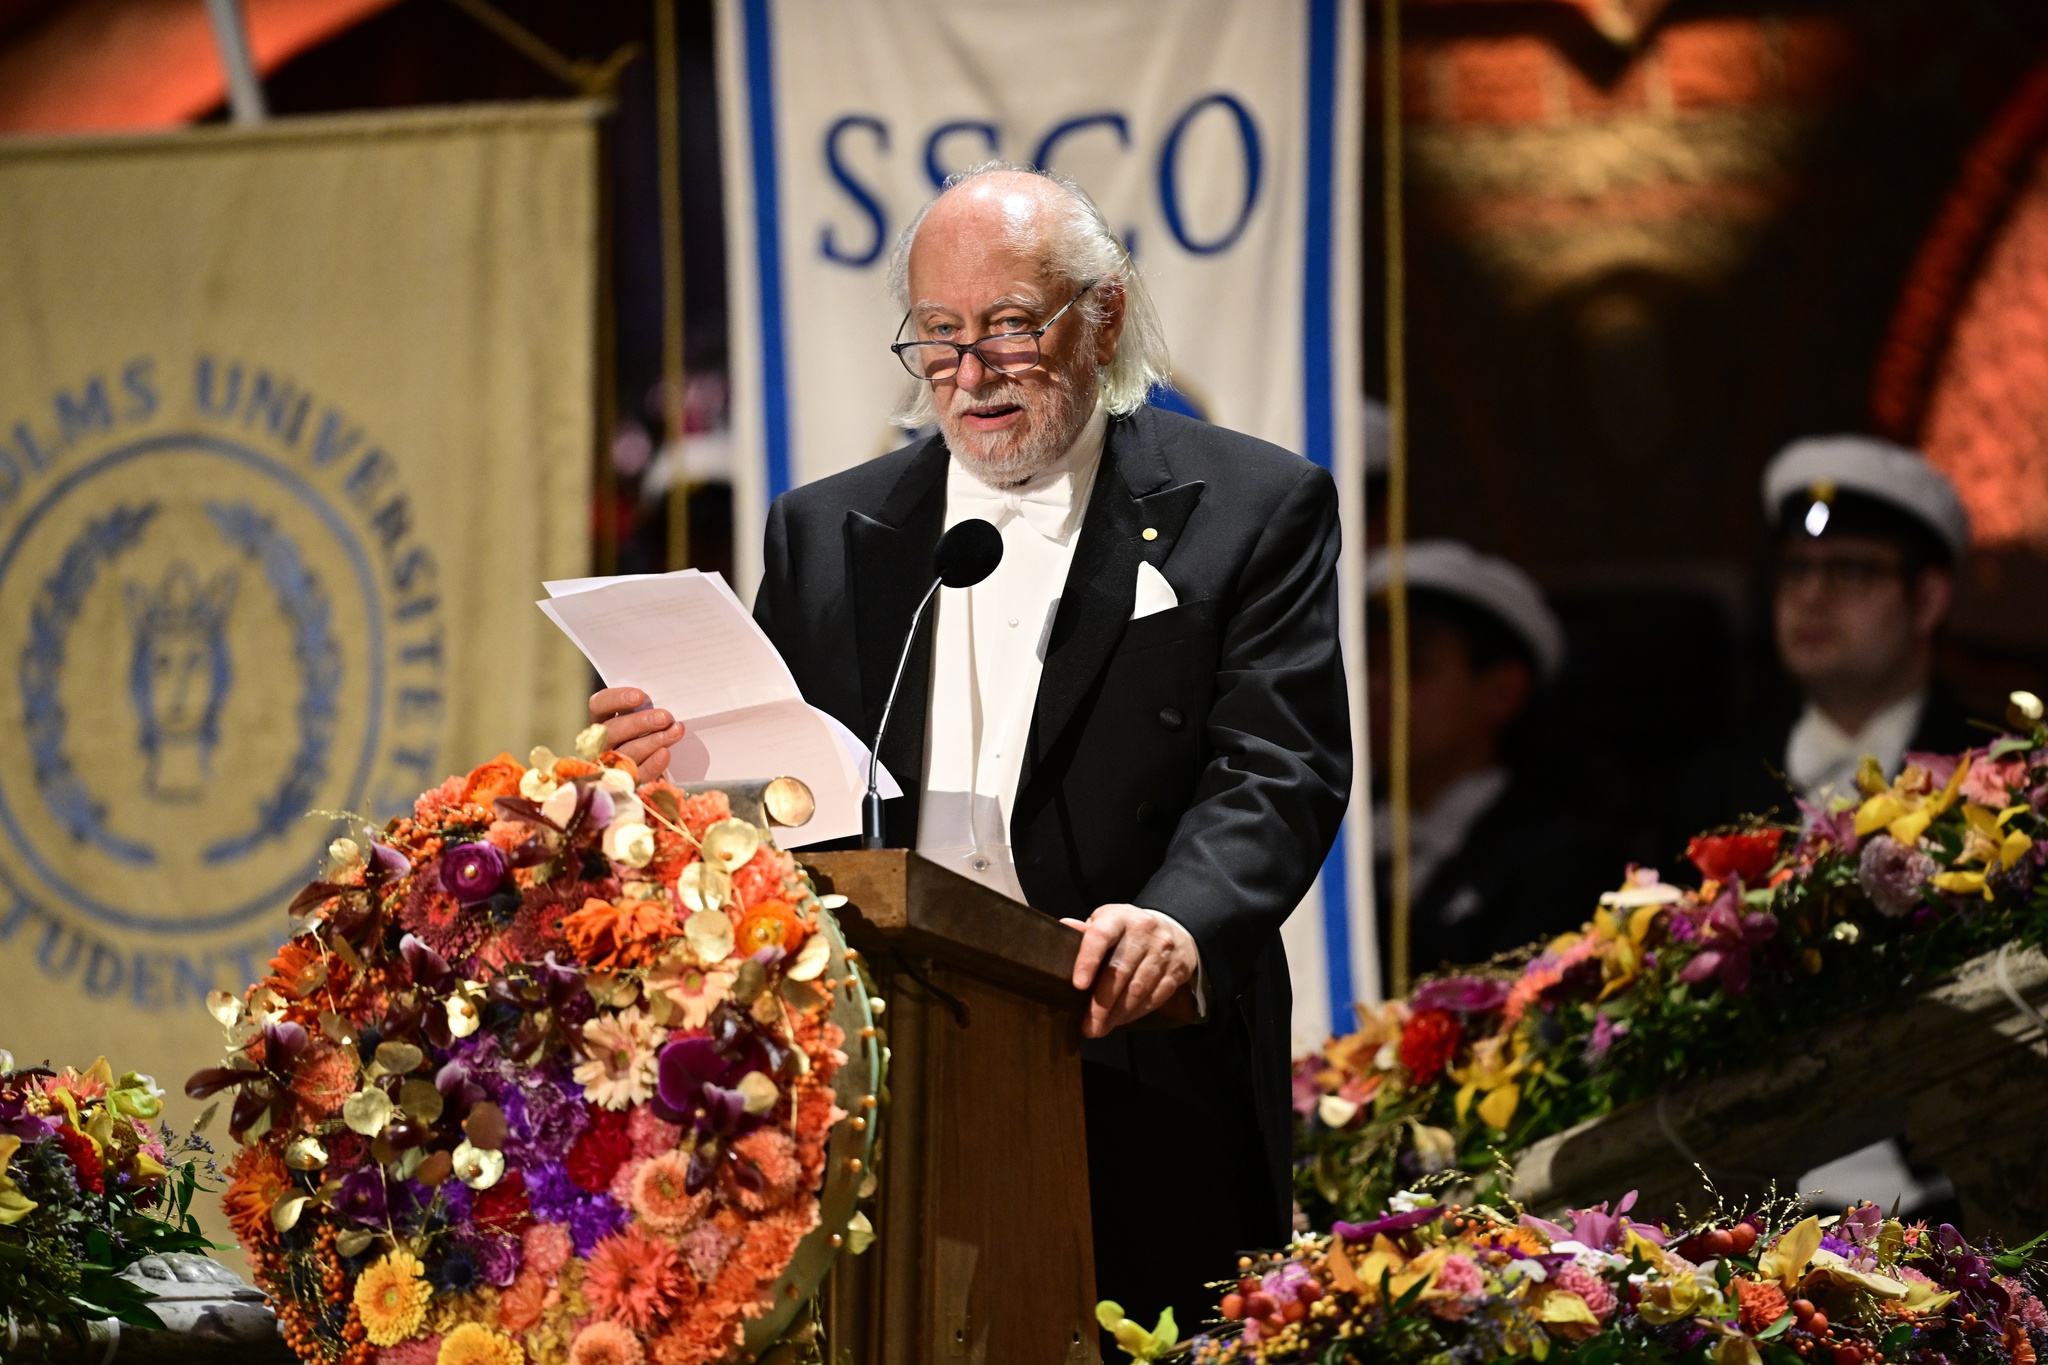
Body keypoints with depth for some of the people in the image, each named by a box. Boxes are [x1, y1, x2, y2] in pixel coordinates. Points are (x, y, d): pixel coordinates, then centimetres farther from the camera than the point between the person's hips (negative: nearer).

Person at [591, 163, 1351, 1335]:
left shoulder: (1254, 510, 4)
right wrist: (689, 761, -7)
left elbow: (1277, 767, -8)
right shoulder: (827, 533, 16)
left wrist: (1182, 920, -28)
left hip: (1143, 1111, -3)